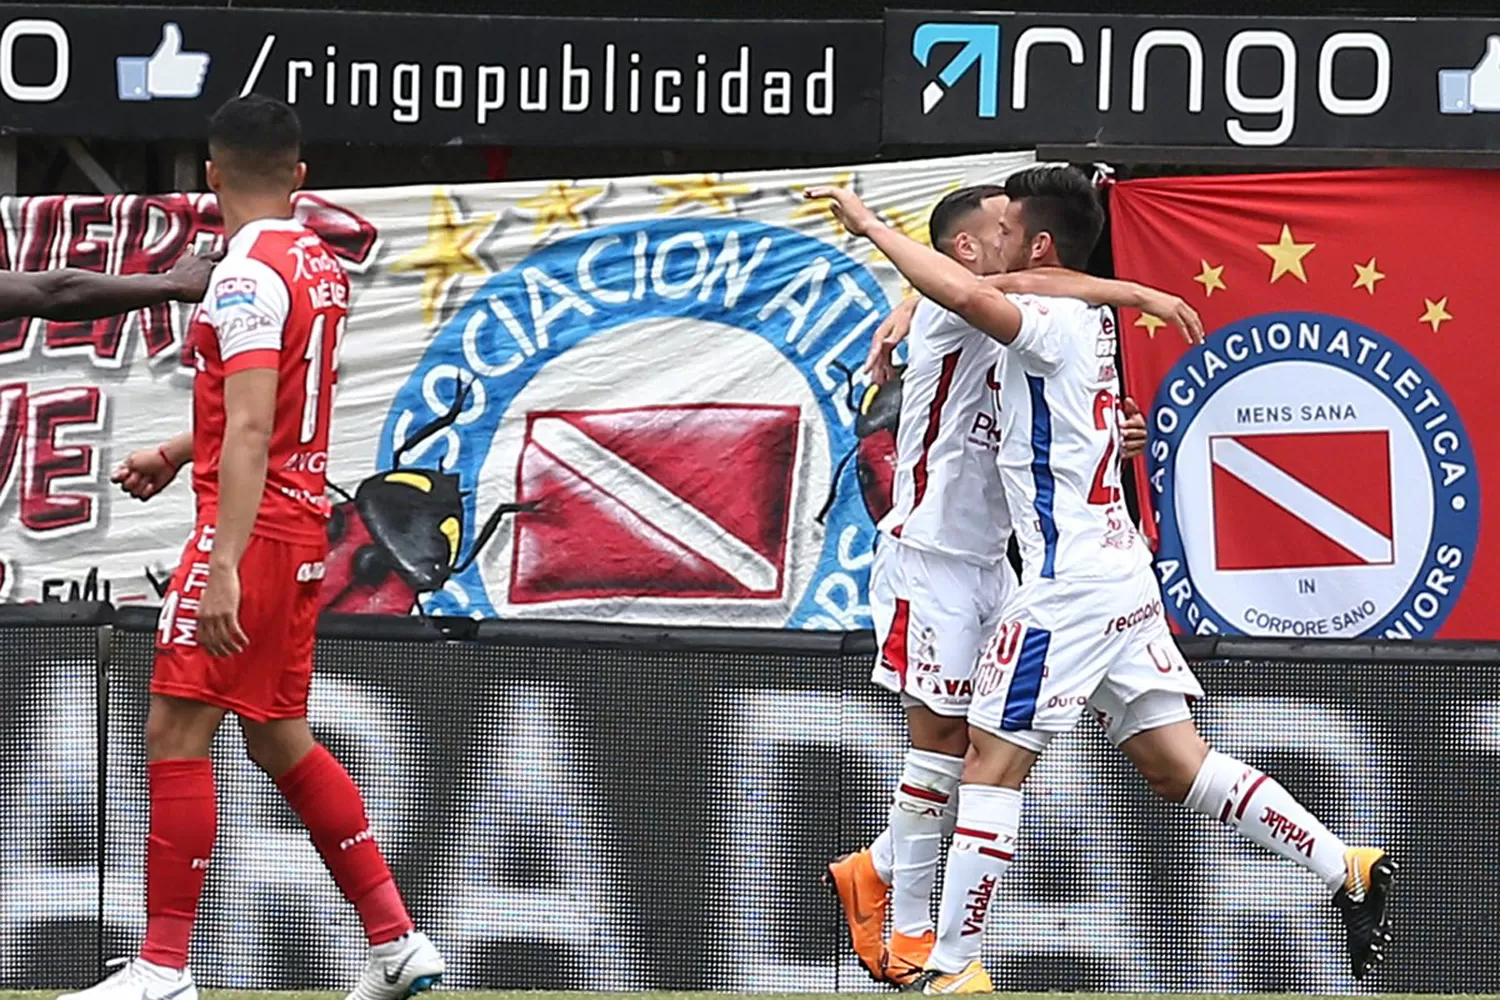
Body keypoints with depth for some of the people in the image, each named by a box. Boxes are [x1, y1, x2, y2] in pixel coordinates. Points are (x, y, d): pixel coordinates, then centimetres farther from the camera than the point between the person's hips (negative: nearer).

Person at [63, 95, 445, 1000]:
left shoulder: (248, 273, -15)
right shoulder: (321, 265, 13)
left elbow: (250, 431, -24)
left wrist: (224, 566, -29)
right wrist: (177, 453, 25)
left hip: (252, 523, -9)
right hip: (304, 525, 9)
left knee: (176, 730, -8)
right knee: (280, 738, 16)